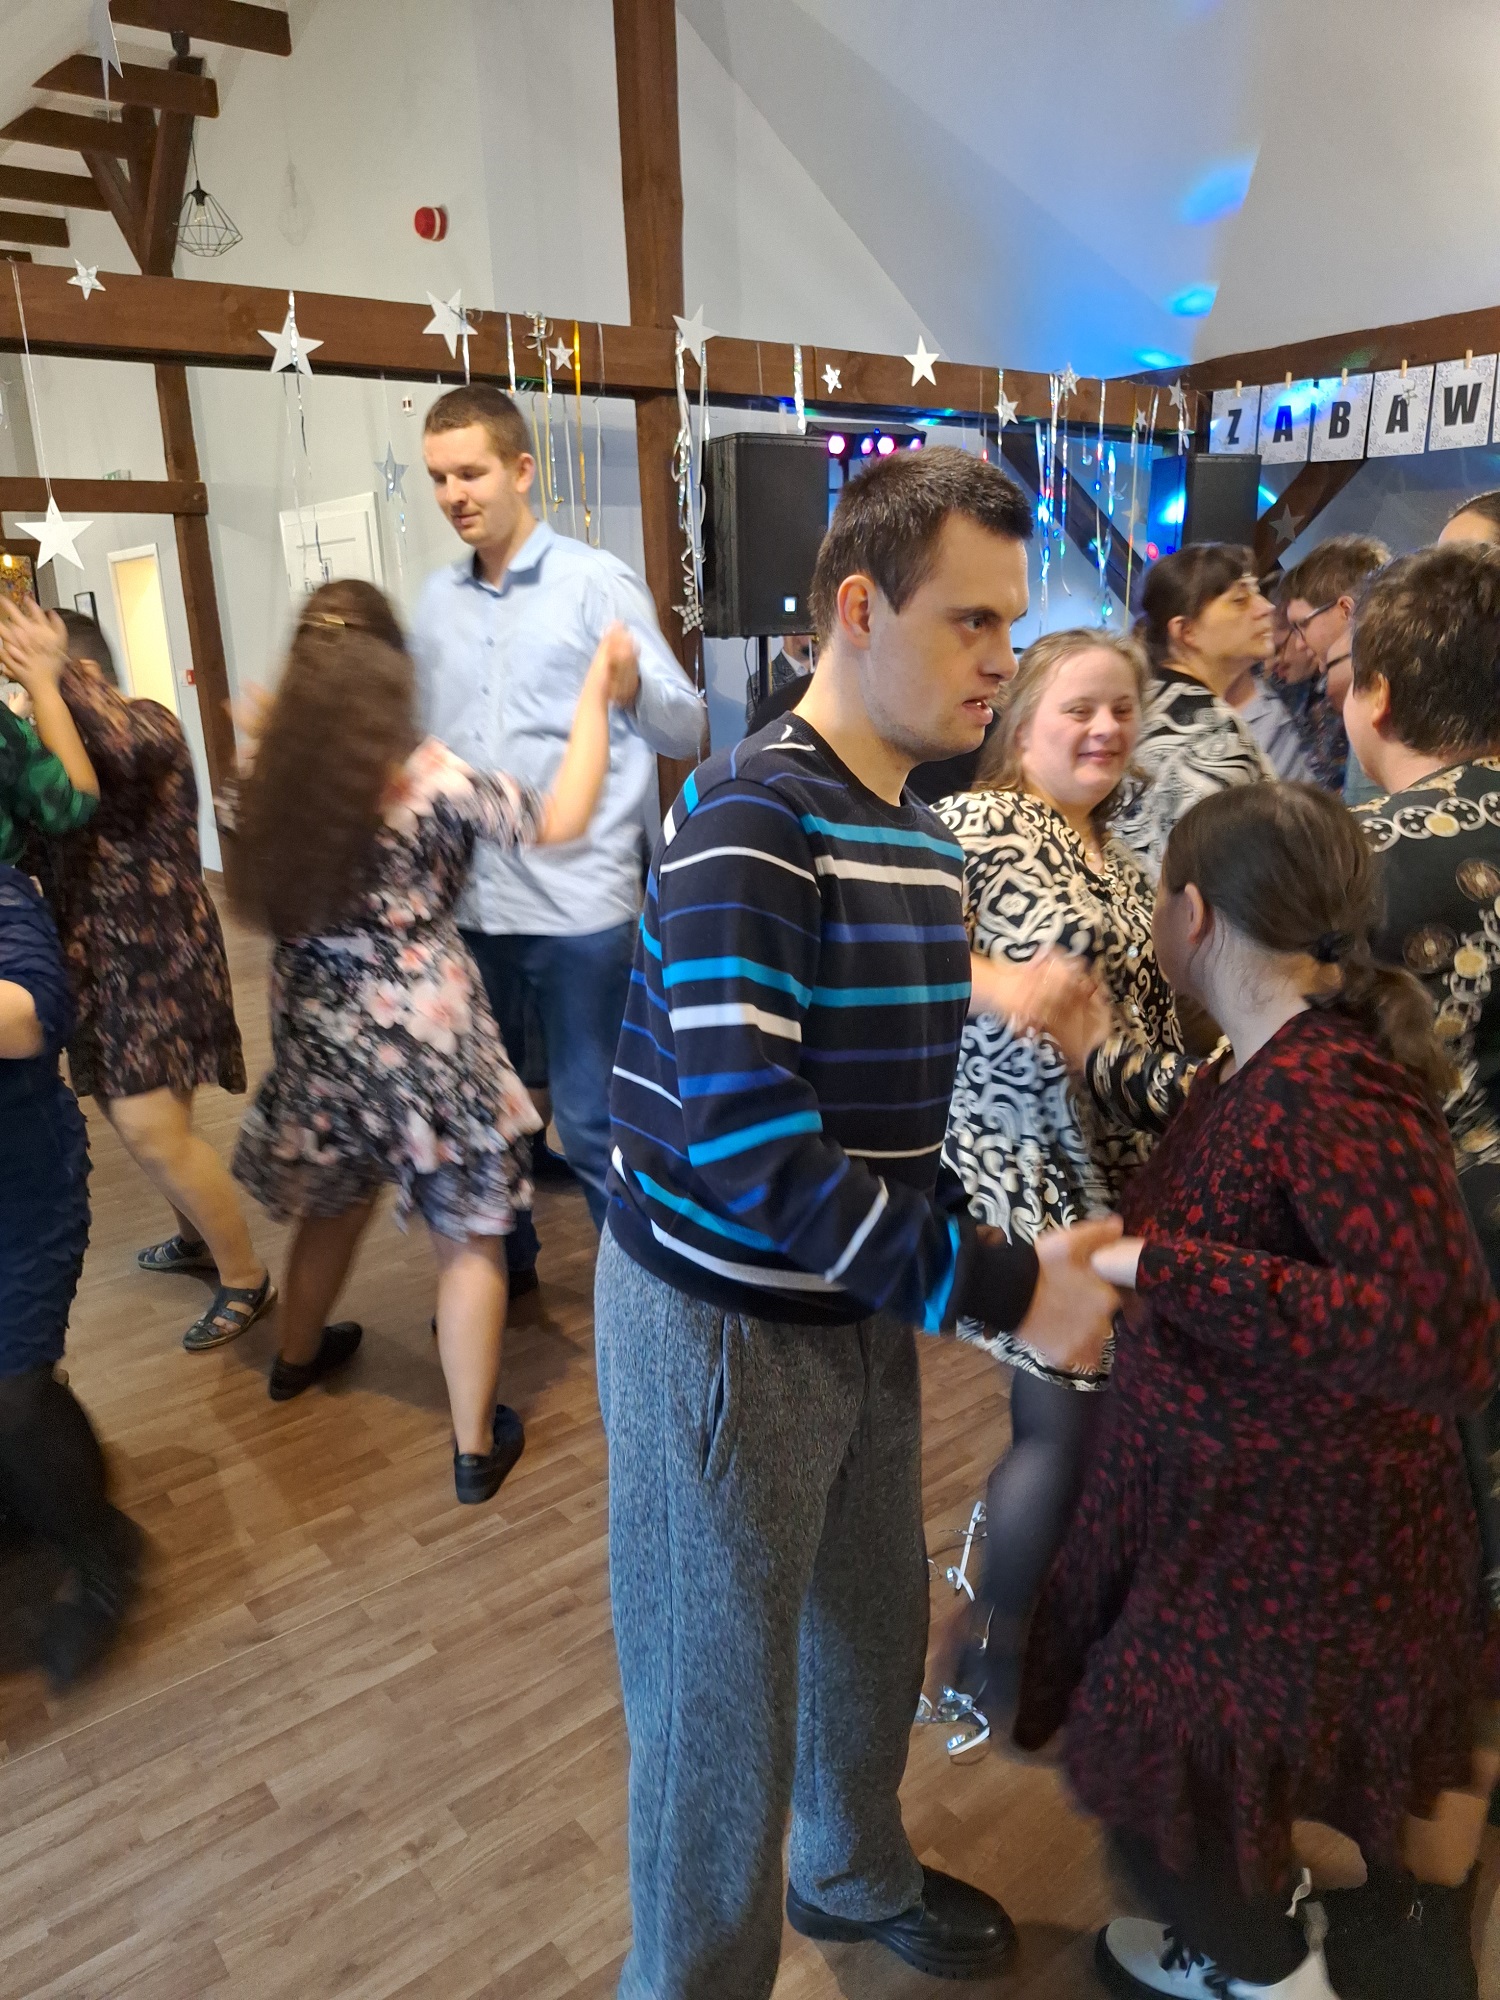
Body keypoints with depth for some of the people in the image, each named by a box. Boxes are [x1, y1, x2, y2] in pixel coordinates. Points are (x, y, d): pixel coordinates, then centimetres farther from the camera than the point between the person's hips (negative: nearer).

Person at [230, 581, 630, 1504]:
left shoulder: (278, 776, -1)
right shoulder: (427, 775, -17)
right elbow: (561, 816, -20)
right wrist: (600, 689, -10)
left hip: (320, 1030, 6)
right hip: (424, 1033, -6)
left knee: (336, 1201, 29)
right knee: (468, 1235, 7)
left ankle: (298, 1354, 51)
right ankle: (477, 1446, 14)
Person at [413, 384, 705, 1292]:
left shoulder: (597, 582, -5)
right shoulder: (437, 601, 11)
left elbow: (689, 728, -11)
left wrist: (632, 684, -31)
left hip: (578, 901, -5)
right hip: (468, 901, 6)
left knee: (593, 1122, 3)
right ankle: (502, 1263, 40)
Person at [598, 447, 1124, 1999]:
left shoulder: (922, 837, 6)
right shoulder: (747, 816, -21)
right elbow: (745, 1146, -29)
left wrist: (1012, 1254, 2)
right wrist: (1001, 1289, -25)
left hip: (863, 1308, 8)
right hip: (724, 1326, -8)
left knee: (876, 1630, 26)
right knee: (721, 1704, 11)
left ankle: (856, 1875, 55)